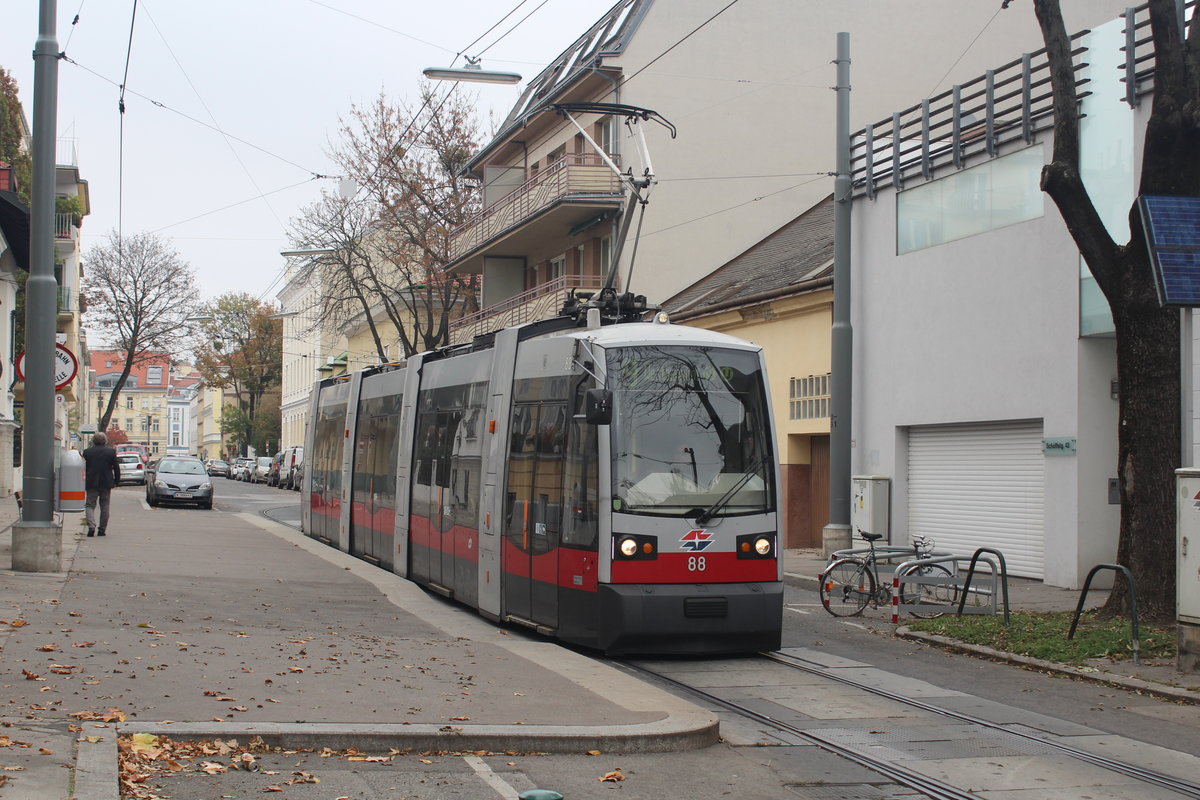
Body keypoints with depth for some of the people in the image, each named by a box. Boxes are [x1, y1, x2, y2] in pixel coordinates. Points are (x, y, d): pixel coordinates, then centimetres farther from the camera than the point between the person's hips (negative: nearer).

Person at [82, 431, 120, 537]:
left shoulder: (87, 452, -2)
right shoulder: (111, 451, -1)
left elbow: (84, 468, 2)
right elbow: (116, 468, 1)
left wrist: (84, 481, 10)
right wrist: (116, 480, 11)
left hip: (91, 483, -1)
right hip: (106, 483, 1)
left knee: (90, 505, 3)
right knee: (104, 506, 9)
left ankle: (91, 526, -18)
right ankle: (102, 529, 9)